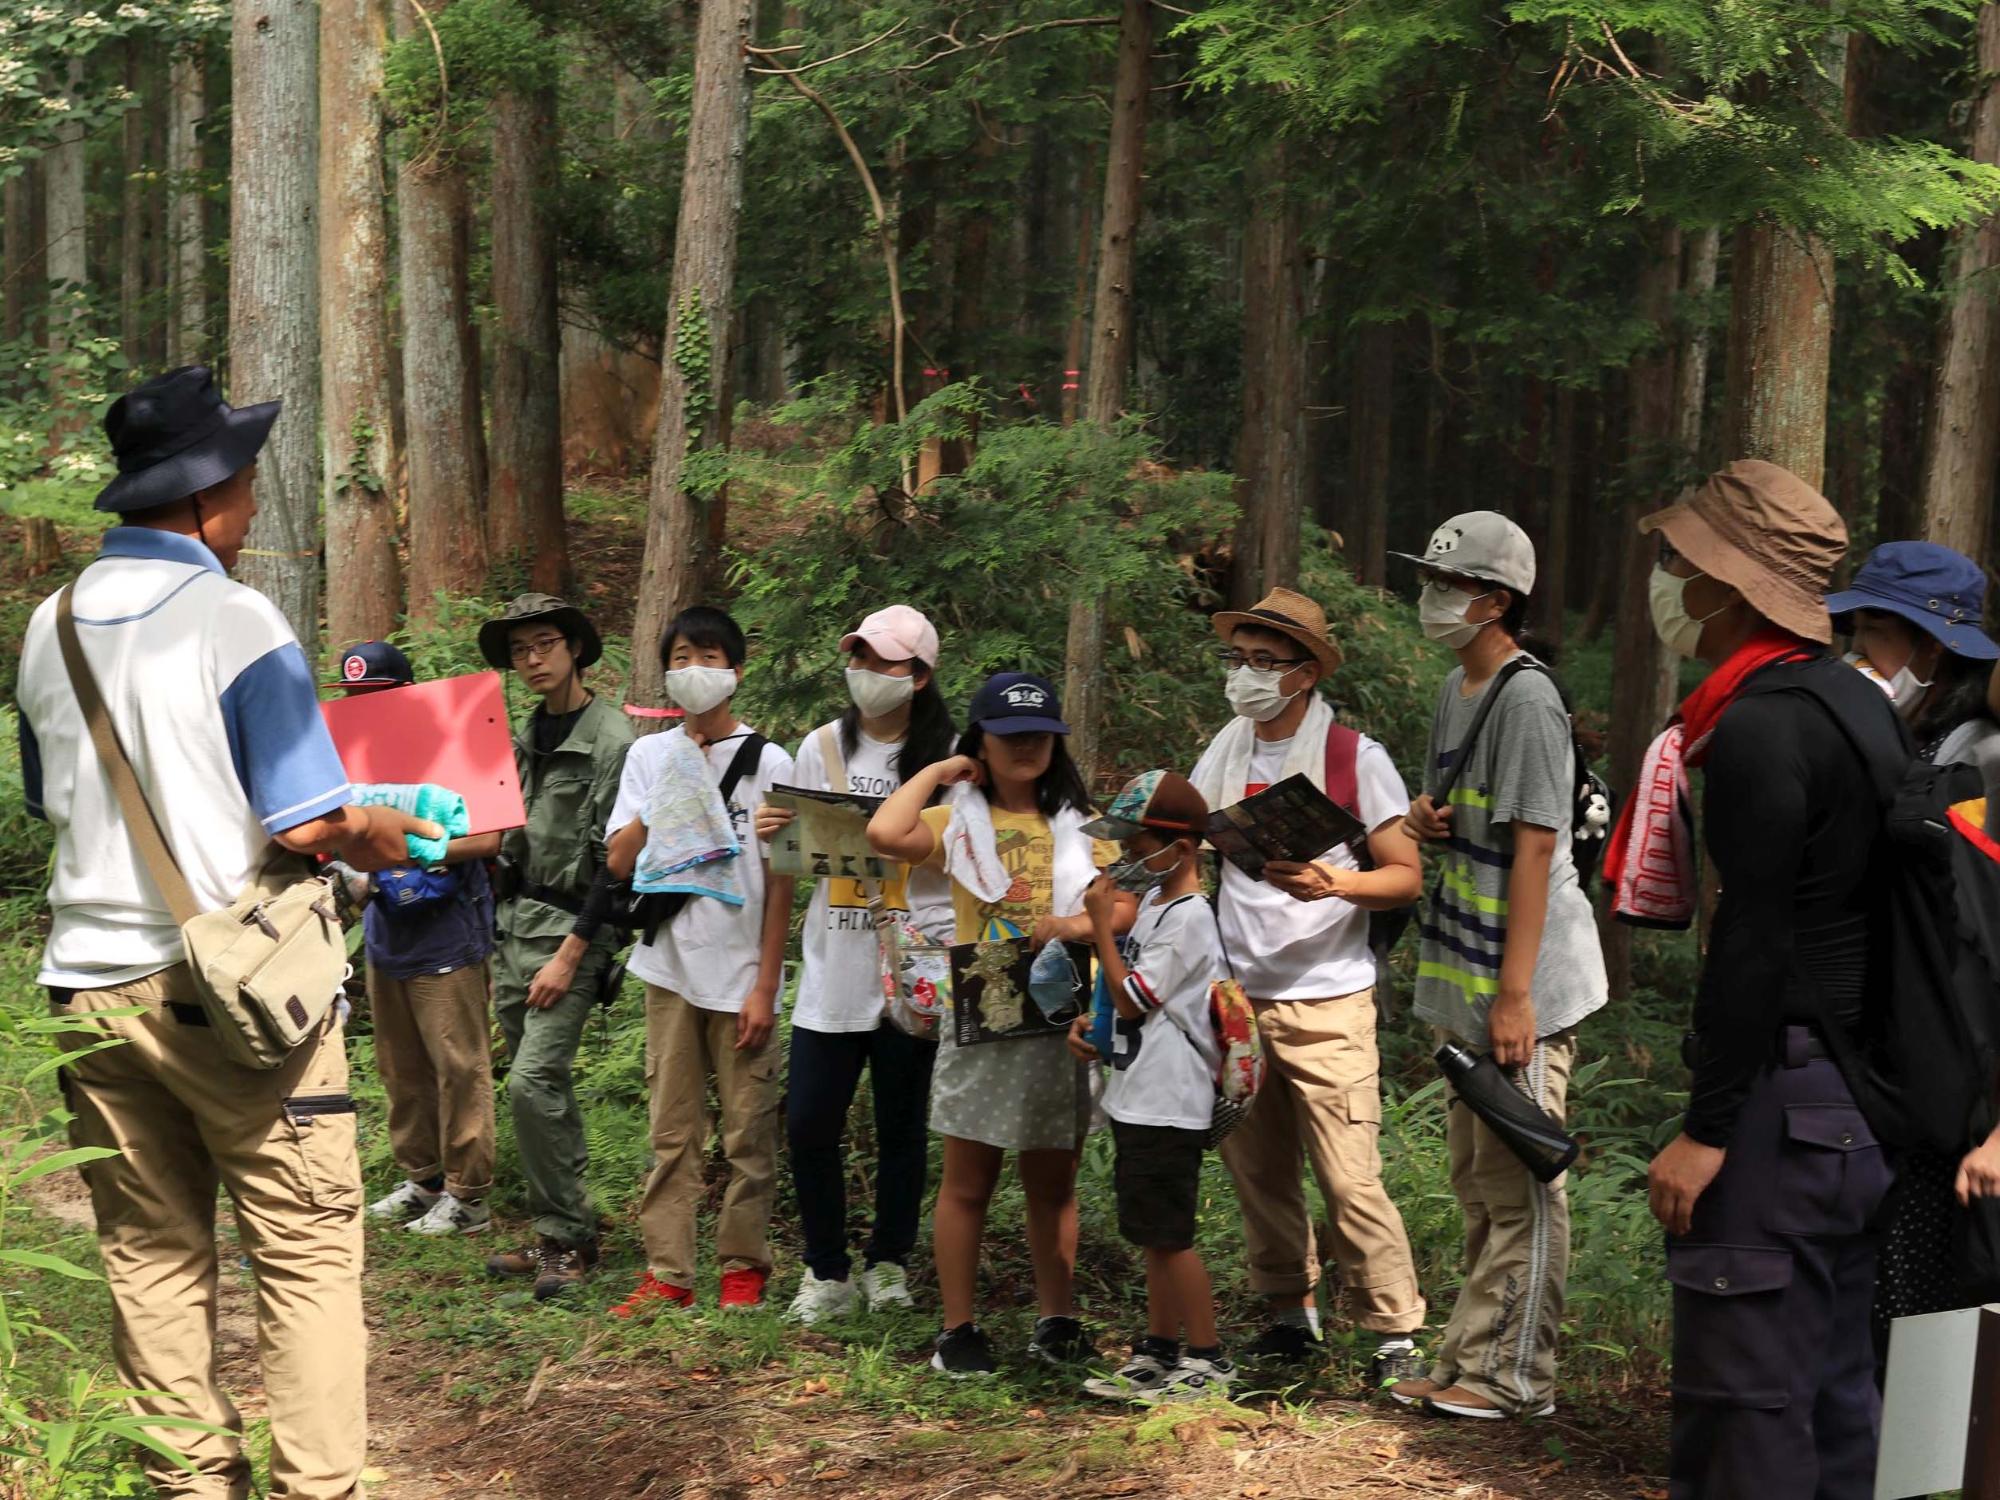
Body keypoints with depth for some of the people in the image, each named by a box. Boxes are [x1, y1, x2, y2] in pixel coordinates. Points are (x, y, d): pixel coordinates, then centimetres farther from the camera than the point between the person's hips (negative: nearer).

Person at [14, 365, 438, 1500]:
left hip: (94, 982, 6)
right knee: (308, 1254, 2)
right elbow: (308, 824, -15)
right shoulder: (234, 621, -13)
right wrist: (386, 840, 4)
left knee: (152, 1258, 11)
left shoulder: (51, 626, 7)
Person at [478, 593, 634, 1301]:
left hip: (573, 926, -8)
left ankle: (566, 1236, -4)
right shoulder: (525, 737, 14)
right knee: (544, 1088, 9)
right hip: (514, 922, 8)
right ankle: (559, 1233, 17)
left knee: (532, 1082, -15)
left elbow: (615, 861, -15)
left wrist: (569, 955, -18)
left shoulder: (612, 739, -12)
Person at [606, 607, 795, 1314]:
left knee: (749, 1131, 3)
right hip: (671, 967, 3)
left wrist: (765, 987, -6)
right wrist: (667, 795, -13)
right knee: (672, 1130, 6)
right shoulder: (650, 756, 7)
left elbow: (780, 882, -2)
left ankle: (743, 1265, 15)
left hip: (742, 974, -2)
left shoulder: (768, 762, -2)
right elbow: (620, 862, 1)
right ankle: (668, 1272, 11)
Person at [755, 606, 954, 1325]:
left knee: (901, 1124, 8)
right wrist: (772, 833, -7)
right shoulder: (823, 746, 8)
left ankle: (888, 1263, 25)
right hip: (833, 972, 3)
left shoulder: (948, 756, -2)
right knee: (809, 1122, -2)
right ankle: (827, 1272, 13)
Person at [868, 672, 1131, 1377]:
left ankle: (1056, 1321, 20)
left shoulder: (1080, 825, 11)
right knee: (968, 1183, 4)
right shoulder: (960, 822, 2)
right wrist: (937, 773, -4)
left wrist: (1079, 925, -14)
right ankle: (958, 1330, 12)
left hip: (1063, 1021, 2)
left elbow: (1124, 908, 6)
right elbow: (885, 833, -18)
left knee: (1053, 1184, 10)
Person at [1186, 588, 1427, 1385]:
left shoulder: (1355, 759, -6)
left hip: (1326, 1002, -5)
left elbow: (1407, 876, -6)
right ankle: (1290, 1317, 23)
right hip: (1237, 996, 5)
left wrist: (1335, 884, -24)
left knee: (1350, 1177, -7)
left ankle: (1396, 1334, 3)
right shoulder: (1224, 756, 10)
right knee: (1257, 1169, 10)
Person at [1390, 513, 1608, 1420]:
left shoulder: (1526, 698, -15)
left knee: (1519, 1183, -3)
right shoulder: (1457, 689, 14)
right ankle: (1470, 1366, 24)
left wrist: (1514, 994, -23)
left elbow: (1534, 846, -20)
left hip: (1523, 982, -10)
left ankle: (1512, 1376, 3)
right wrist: (1430, 819, 1)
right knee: (1478, 1180, 15)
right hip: (1467, 979, 10)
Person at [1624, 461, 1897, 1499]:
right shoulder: (1860, 704, 14)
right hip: (1864, 1097, 10)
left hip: (1781, 1100, -10)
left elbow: (1754, 949, -20)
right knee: (1834, 1391, 15)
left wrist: (1705, 1129, -18)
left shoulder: (1759, 730, -16)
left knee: (1743, 1396, -6)